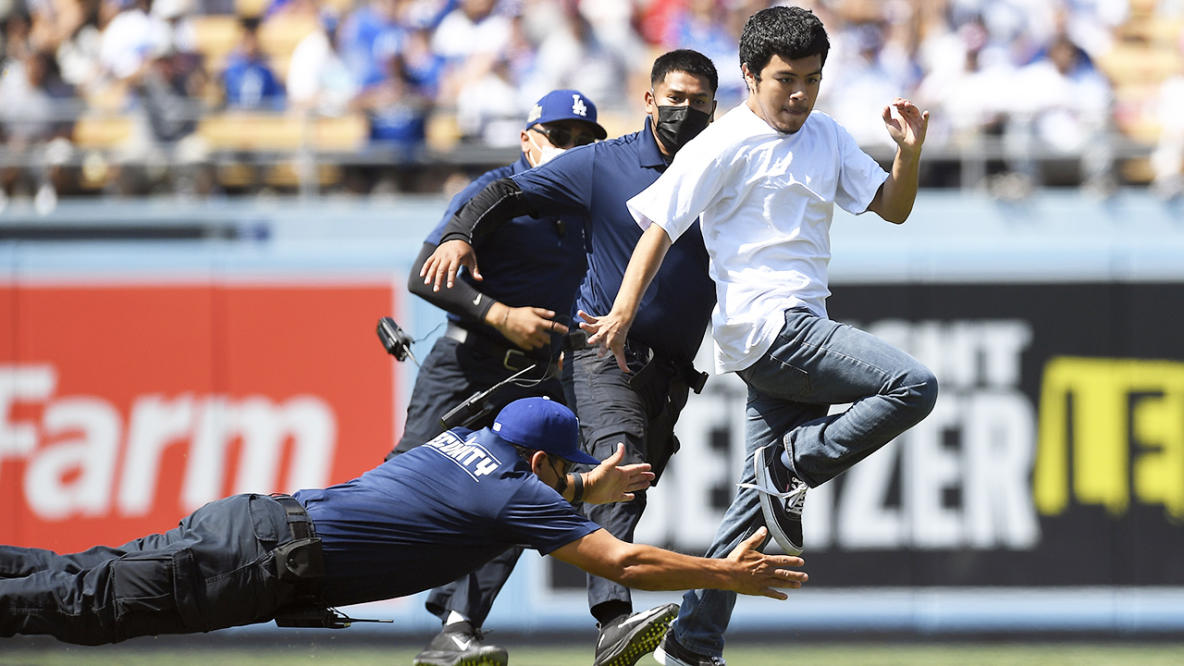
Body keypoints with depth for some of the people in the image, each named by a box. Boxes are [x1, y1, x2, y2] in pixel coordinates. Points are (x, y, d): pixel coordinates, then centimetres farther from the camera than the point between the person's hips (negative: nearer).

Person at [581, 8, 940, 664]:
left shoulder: (826, 137, 15)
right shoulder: (725, 145, -6)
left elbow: (892, 208, 16)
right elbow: (660, 224, -10)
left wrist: (909, 151, -4)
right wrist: (621, 315, -20)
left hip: (800, 329, 8)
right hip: (765, 328, -8)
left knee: (759, 500, 7)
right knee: (913, 386, -21)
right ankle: (795, 463, -8)